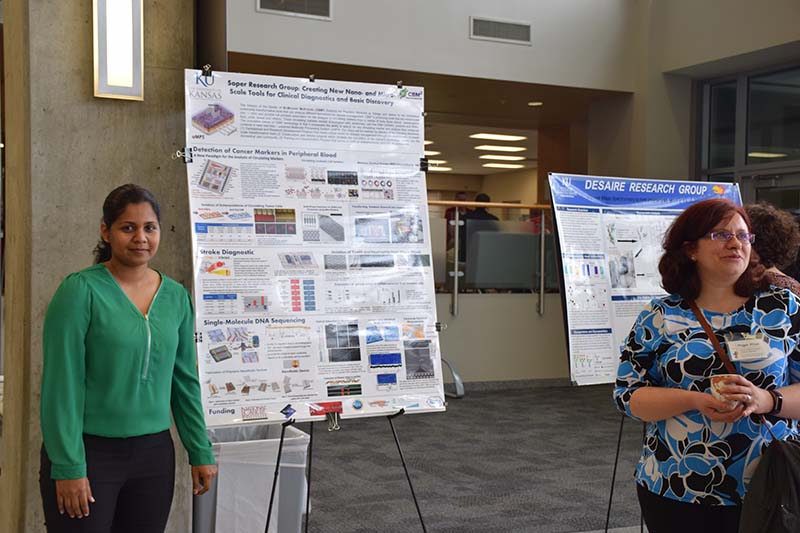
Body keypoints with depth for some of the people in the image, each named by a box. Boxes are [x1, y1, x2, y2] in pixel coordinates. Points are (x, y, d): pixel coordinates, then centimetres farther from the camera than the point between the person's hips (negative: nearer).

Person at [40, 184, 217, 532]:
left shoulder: (176, 297, 5)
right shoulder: (80, 290, -10)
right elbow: (62, 383, -12)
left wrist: (200, 453, 11)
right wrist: (68, 467, -15)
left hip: (154, 453, 5)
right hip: (90, 452, -4)